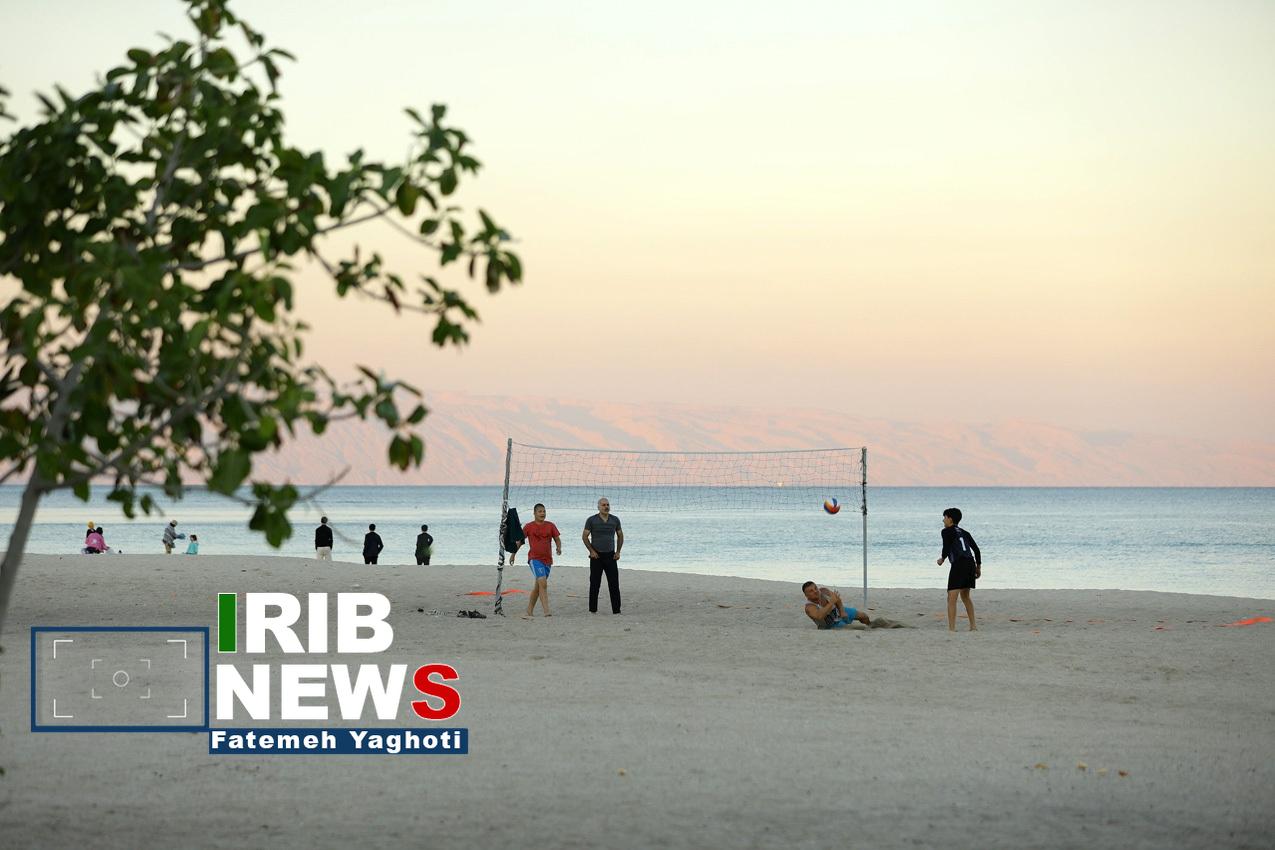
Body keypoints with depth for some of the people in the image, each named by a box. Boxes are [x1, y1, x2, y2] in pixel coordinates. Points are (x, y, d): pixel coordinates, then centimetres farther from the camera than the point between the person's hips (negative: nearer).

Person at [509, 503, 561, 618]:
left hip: (547, 559, 4)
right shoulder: (529, 527, 1)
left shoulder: (550, 526, 7)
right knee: (543, 583, -20)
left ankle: (529, 611, 22)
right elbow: (519, 541, 11)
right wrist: (513, 554, 11)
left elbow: (557, 539, 7)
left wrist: (559, 548, -14)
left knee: (537, 587, 11)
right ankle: (546, 612, -25)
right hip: (534, 558, -4)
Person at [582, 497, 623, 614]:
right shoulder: (591, 520, -4)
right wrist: (591, 551, -9)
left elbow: (620, 536, 14)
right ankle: (592, 609, 9)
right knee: (595, 584, 1)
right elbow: (584, 536, -1)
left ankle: (616, 609, 0)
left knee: (614, 583, -2)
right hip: (596, 556, -2)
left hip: (610, 555, 2)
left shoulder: (615, 520, 5)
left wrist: (618, 552, 5)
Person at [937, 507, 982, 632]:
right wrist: (978, 566, 23)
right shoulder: (964, 533, 23)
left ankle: (952, 628, -17)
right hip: (971, 563, 8)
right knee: (965, 596, 24)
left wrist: (942, 559, 10)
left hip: (958, 564, -8)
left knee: (952, 598, -8)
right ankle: (973, 625, 27)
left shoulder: (947, 532, 3)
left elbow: (946, 548, -9)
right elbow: (976, 549, 19)